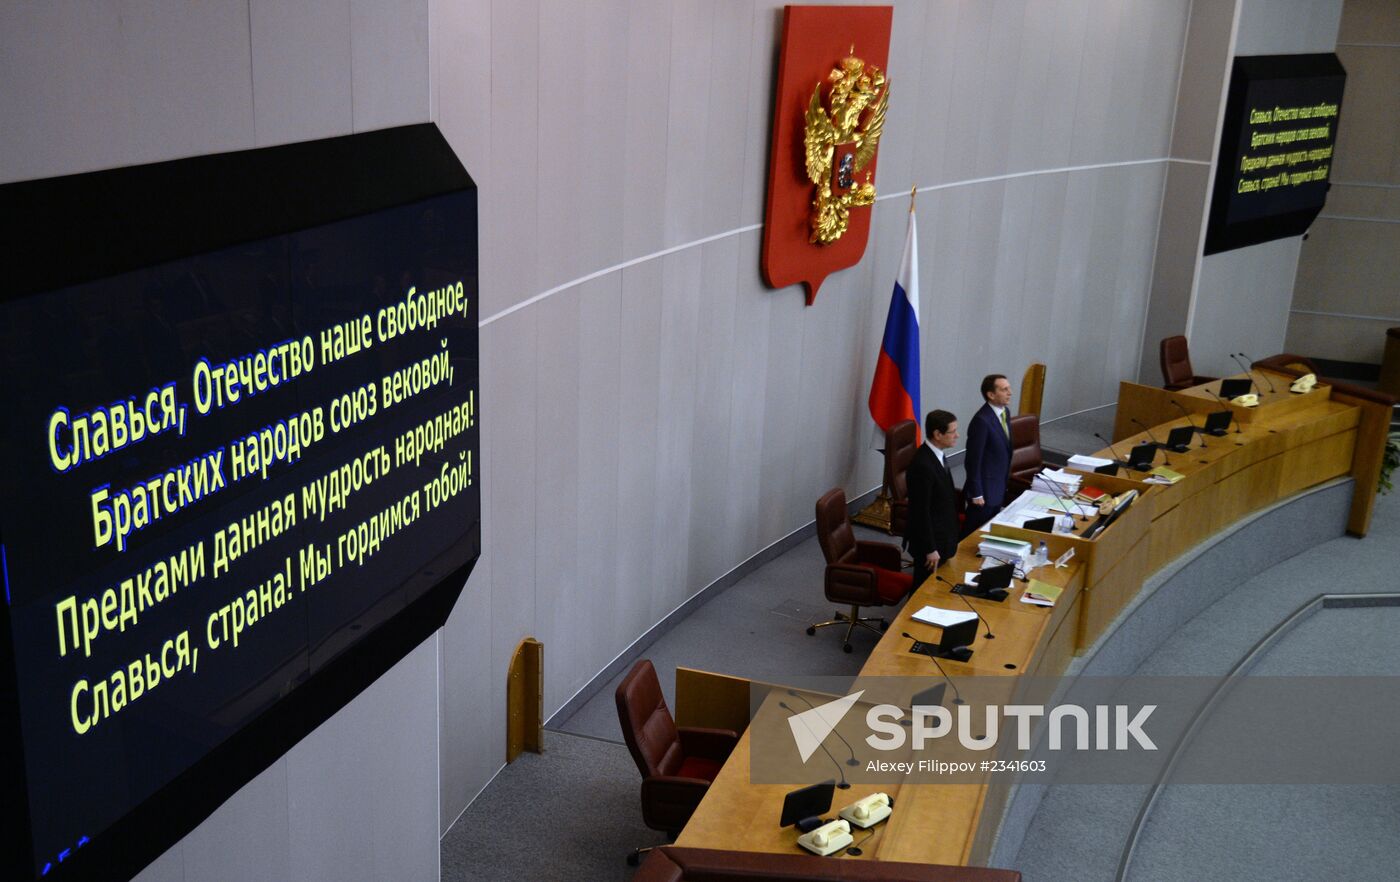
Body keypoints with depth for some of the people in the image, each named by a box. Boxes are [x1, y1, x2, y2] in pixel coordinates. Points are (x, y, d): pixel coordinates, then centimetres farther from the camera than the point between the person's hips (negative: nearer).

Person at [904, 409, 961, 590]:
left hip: (941, 535, 9)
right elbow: (921, 511, -25)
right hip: (930, 539, -9)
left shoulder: (937, 453, 2)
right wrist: (930, 549, -20)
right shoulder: (923, 465, -28)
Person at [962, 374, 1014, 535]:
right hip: (985, 490, -8)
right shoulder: (981, 420, -24)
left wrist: (1005, 482, 17)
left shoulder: (1004, 412, 4)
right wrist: (976, 494, -16)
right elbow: (973, 460, -20)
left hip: (999, 488, 8)